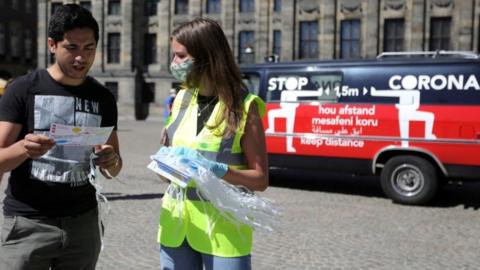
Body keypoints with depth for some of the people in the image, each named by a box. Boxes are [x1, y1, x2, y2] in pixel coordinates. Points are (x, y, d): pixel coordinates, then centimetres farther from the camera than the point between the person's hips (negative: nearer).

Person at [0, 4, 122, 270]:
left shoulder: (103, 98, 5)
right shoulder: (23, 89, -5)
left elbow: (113, 169, 9)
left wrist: (111, 161, -15)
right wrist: (24, 148, -28)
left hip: (82, 222, 3)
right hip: (28, 223, -3)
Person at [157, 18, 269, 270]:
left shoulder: (242, 106, -9)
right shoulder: (182, 99, 6)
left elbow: (260, 179, -8)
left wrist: (217, 170, -23)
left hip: (222, 227, -5)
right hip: (176, 223, 5)